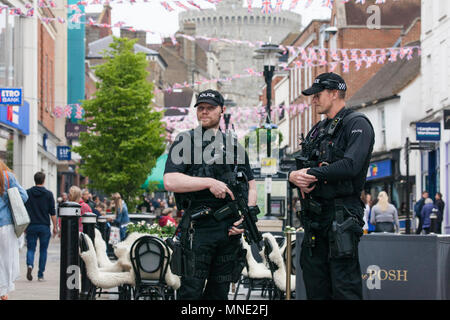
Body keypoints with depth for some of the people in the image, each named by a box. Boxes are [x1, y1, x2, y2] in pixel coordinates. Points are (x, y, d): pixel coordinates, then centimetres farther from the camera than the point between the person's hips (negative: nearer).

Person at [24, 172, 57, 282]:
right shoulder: (48, 194, -3)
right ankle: (40, 275, 9)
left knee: (31, 248, 7)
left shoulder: (28, 193, 2)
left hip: (31, 226, 1)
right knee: (43, 250, 8)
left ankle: (30, 265, -23)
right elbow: (52, 213, -4)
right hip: (44, 226, -1)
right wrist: (55, 227, 3)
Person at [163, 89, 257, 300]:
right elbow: (170, 182, -11)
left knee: (220, 292, 10)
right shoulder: (185, 142, 2)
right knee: (191, 292, -6)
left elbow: (251, 185, 19)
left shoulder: (234, 145, 16)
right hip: (198, 228, -5)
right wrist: (209, 182, -17)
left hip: (230, 229, 5)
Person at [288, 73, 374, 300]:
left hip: (341, 214, -8)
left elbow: (351, 166, -20)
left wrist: (311, 174, -16)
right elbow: (302, 168, 17)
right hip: (314, 216, 8)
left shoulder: (357, 124, -5)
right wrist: (295, 176, -7)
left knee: (344, 289, -9)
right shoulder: (318, 130, 21)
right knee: (315, 288, 11)